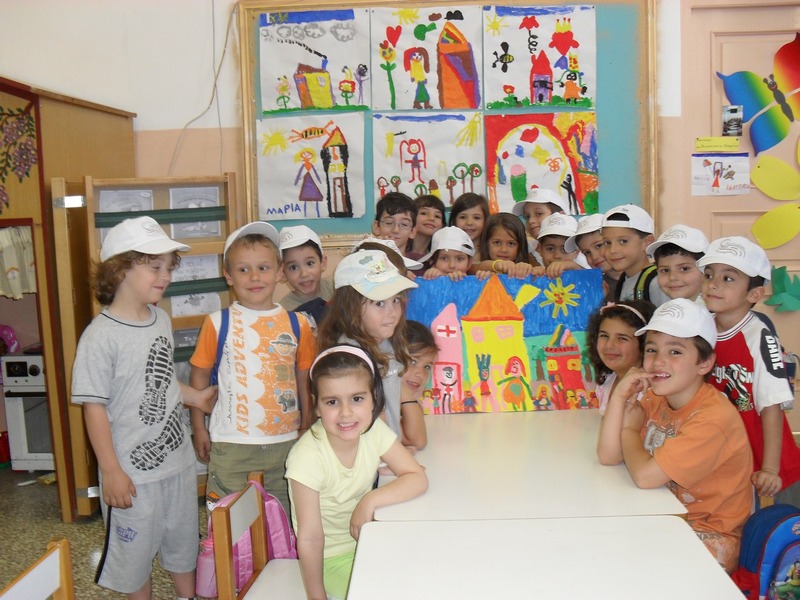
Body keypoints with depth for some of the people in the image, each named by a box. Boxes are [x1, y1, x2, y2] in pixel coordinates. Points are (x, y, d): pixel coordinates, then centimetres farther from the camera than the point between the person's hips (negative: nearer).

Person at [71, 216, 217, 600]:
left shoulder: (162, 320, 1)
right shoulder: (101, 337, -20)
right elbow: (94, 407, -18)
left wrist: (194, 396, 4)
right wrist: (111, 472, -17)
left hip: (178, 459, 7)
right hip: (134, 471, -6)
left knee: (183, 542, 23)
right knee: (135, 552, 13)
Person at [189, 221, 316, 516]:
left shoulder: (297, 325, 2)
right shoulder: (218, 323, -4)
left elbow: (305, 380, 8)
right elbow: (199, 375, 3)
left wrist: (309, 429, 11)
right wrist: (199, 427, 2)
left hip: (286, 442, 2)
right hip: (230, 444, -2)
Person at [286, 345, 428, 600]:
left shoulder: (374, 430, -13)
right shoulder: (307, 457, -28)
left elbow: (418, 478, -14)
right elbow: (310, 538, -21)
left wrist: (371, 500, -27)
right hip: (331, 557, -5)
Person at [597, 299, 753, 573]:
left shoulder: (712, 418, -26)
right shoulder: (654, 399, 0)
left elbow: (644, 475, -29)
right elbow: (608, 456, -5)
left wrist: (630, 429, -9)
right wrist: (619, 396, -15)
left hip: (709, 538, -7)